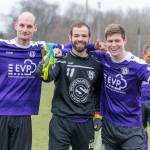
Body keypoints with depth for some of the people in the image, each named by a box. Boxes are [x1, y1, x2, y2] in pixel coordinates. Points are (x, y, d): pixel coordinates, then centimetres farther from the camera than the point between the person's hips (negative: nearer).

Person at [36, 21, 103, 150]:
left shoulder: (96, 64, 7)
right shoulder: (61, 59, -5)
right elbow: (50, 75, -26)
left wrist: (98, 115, 13)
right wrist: (44, 72, -48)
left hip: (85, 124, 3)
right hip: (61, 121, -3)